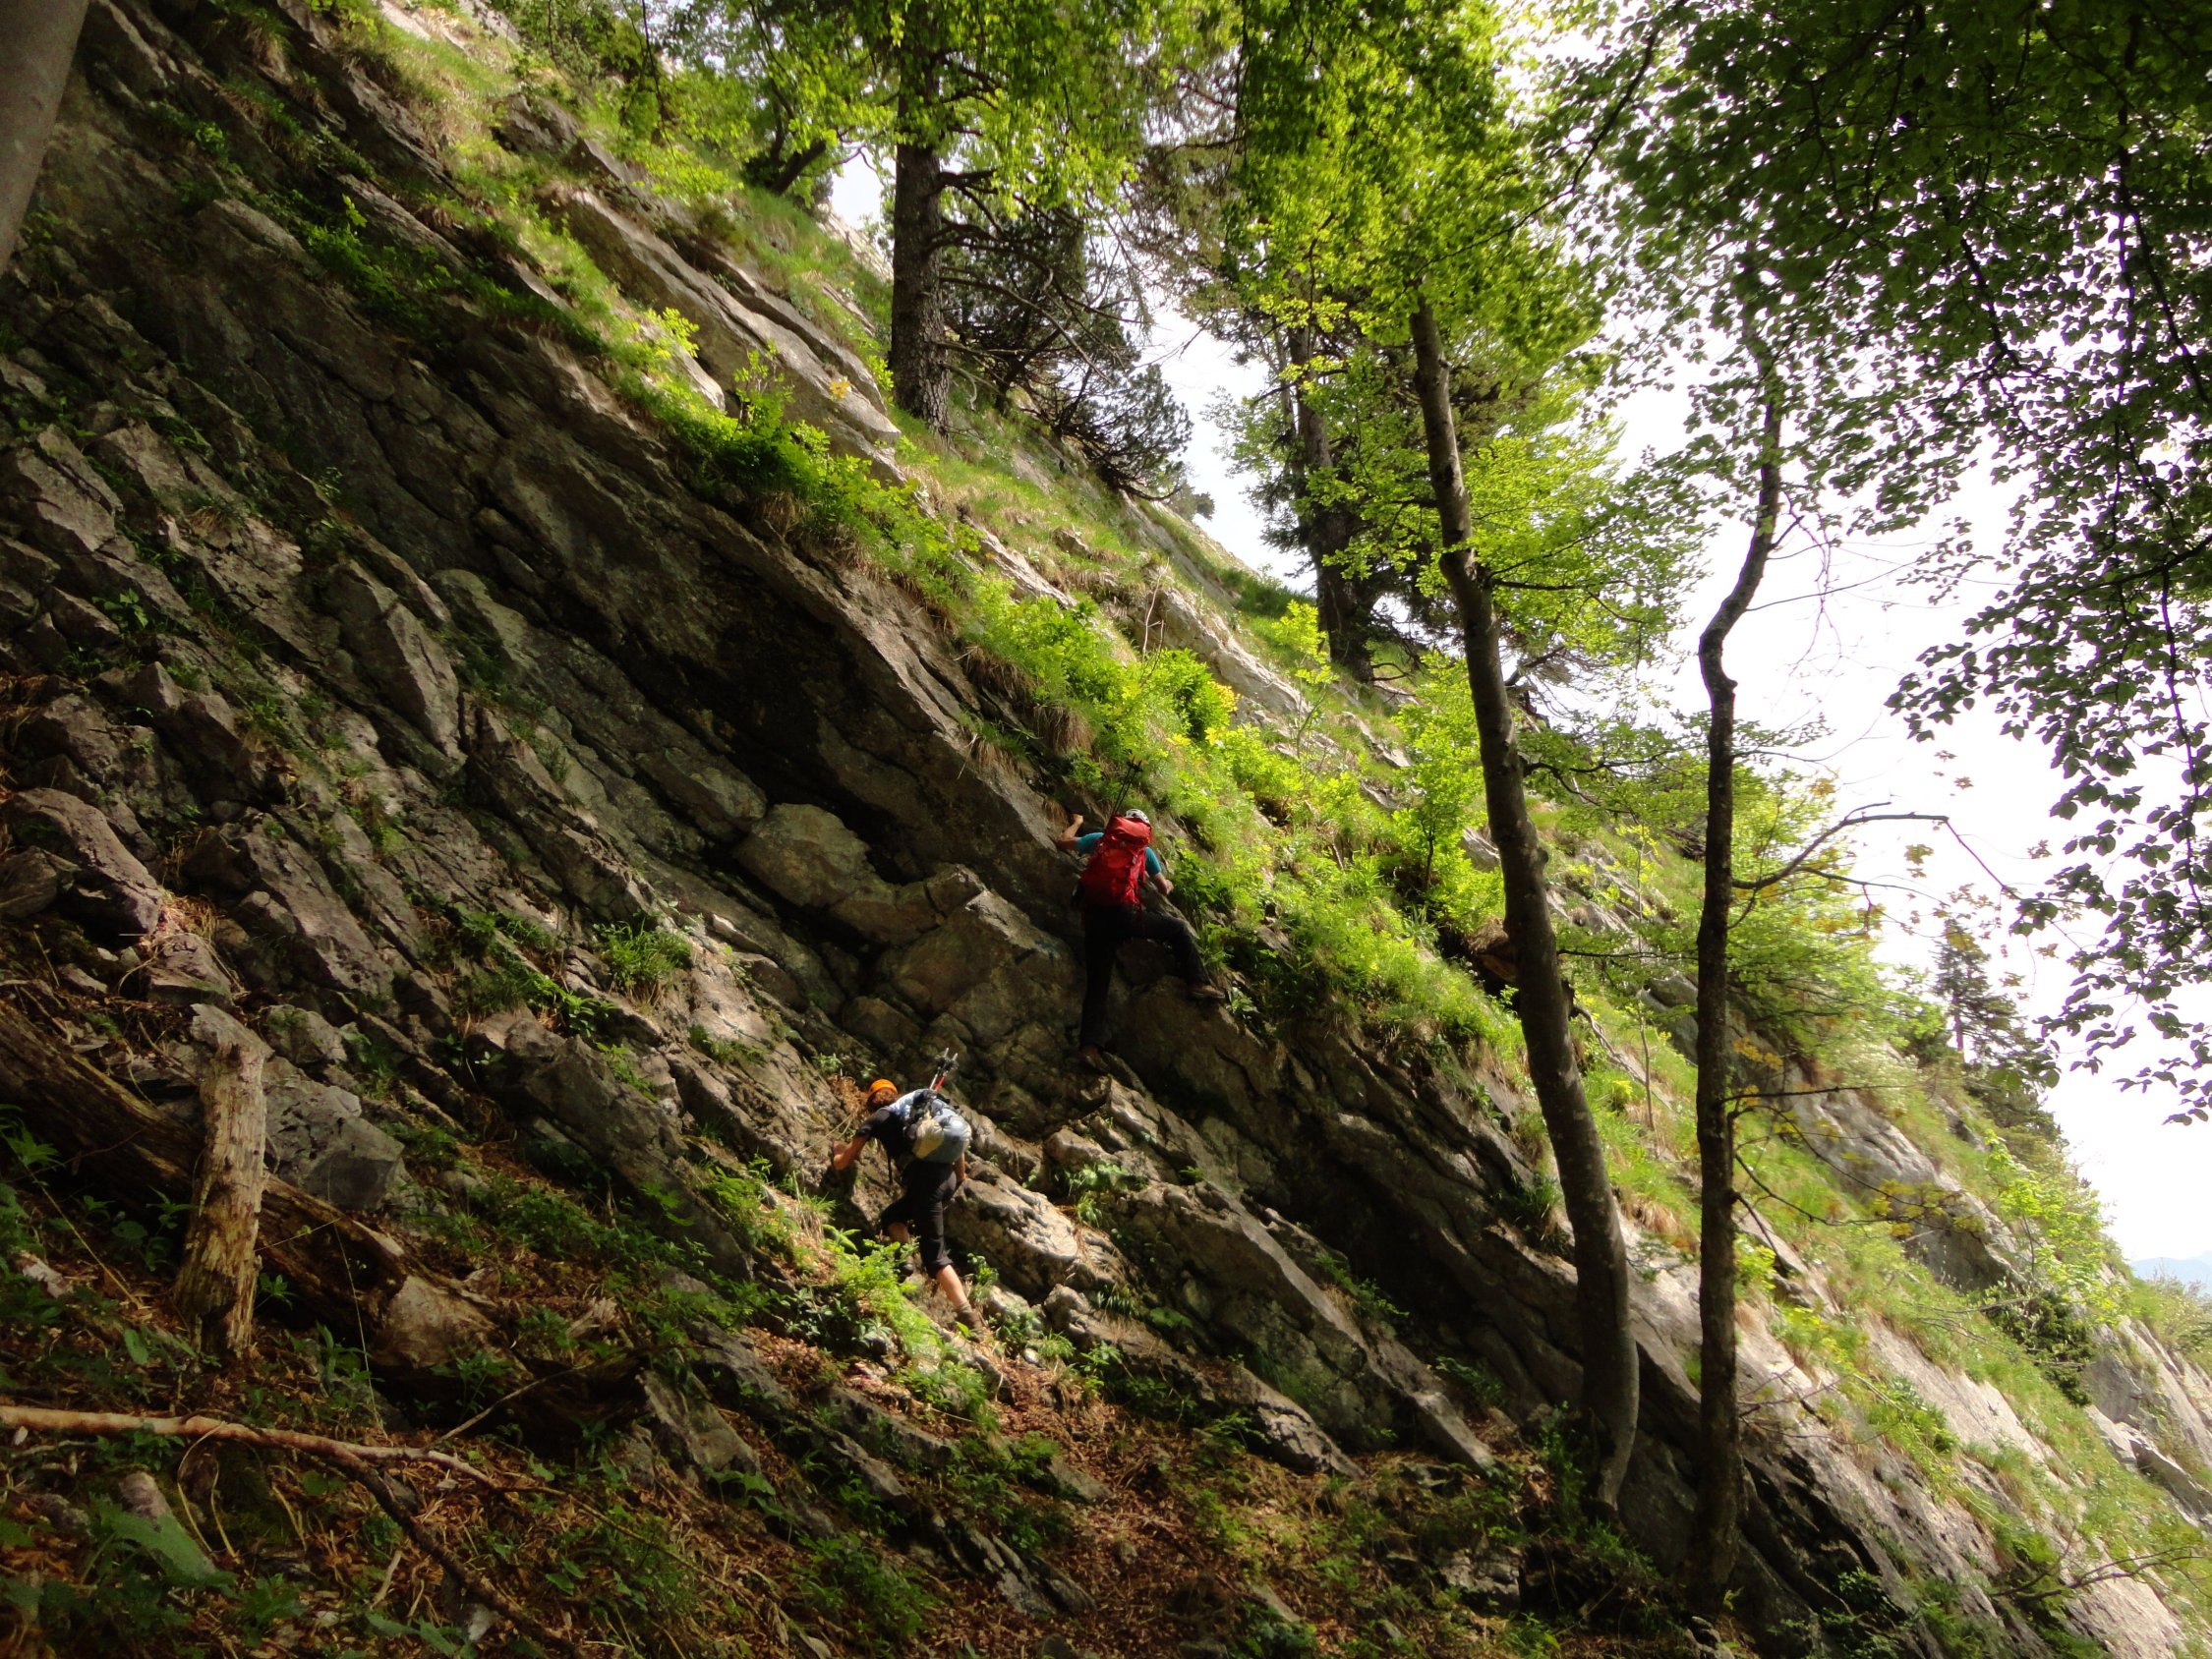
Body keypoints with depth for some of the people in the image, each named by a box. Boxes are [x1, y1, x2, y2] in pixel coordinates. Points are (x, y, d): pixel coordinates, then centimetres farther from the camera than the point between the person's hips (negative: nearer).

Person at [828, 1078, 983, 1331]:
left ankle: (968, 1316, -15)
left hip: (924, 1179, -6)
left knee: (935, 1255, -4)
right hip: (948, 1177, 6)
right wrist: (960, 1176, 37)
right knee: (891, 1219, 23)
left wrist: (836, 1157, 43)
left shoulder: (876, 1119, 15)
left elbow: (843, 1163, 18)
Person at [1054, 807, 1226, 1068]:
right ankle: (1198, 983, 8)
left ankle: (1089, 1045, -9)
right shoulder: (1145, 850, 20)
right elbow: (1164, 889, 27)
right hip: (1124, 913, -2)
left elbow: (1062, 842, 31)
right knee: (1179, 929, 19)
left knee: (1096, 983, 3)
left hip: (1094, 914, 3)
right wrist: (1169, 885, 50)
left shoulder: (1100, 838, 22)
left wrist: (1076, 823, 50)